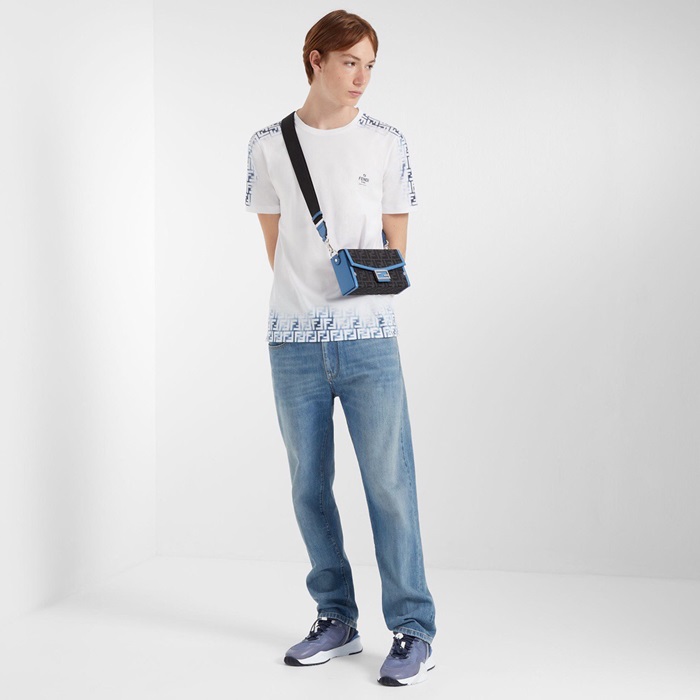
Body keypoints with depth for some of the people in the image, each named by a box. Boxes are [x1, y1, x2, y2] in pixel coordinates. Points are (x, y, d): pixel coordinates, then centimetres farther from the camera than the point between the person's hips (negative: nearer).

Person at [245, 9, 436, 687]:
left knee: (390, 484, -4)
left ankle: (413, 630, 5)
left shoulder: (387, 142, 6)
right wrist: (331, 282, 4)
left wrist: (375, 276, -7)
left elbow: (395, 247, 9)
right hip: (294, 342, 2)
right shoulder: (270, 144, 7)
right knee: (310, 487, 8)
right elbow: (276, 247, 10)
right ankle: (335, 619, 22)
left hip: (369, 338, -1)